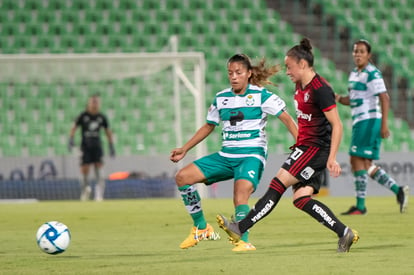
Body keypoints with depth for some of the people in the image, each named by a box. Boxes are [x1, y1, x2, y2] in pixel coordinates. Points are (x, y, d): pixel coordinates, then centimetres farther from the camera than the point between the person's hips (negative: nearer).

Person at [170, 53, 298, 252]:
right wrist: (184, 150, 22)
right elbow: (209, 126, 23)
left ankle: (243, 241, -18)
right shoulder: (221, 98, 10)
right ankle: (201, 228, 2)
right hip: (226, 155, 6)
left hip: (252, 155, -6)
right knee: (182, 177, -5)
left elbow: (287, 119, -7)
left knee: (240, 197, -29)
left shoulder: (261, 96, -5)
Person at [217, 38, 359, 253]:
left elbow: (337, 125, -17)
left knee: (279, 183, -12)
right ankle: (344, 233, 1)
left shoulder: (320, 89, -16)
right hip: (305, 147, 10)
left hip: (316, 147, -10)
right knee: (300, 198, -1)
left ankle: (240, 228, -13)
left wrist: (332, 159, -22)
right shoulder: (301, 86, 13)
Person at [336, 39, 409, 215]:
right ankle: (398, 191, 15)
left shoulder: (372, 74, -12)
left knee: (357, 160, -10)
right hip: (359, 121, 9)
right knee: (366, 166, 9)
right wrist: (339, 99, 3)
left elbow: (384, 98, -17)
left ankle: (360, 206, -7)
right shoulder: (354, 74, 16)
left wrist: (384, 124, -22)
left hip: (369, 120, -9)